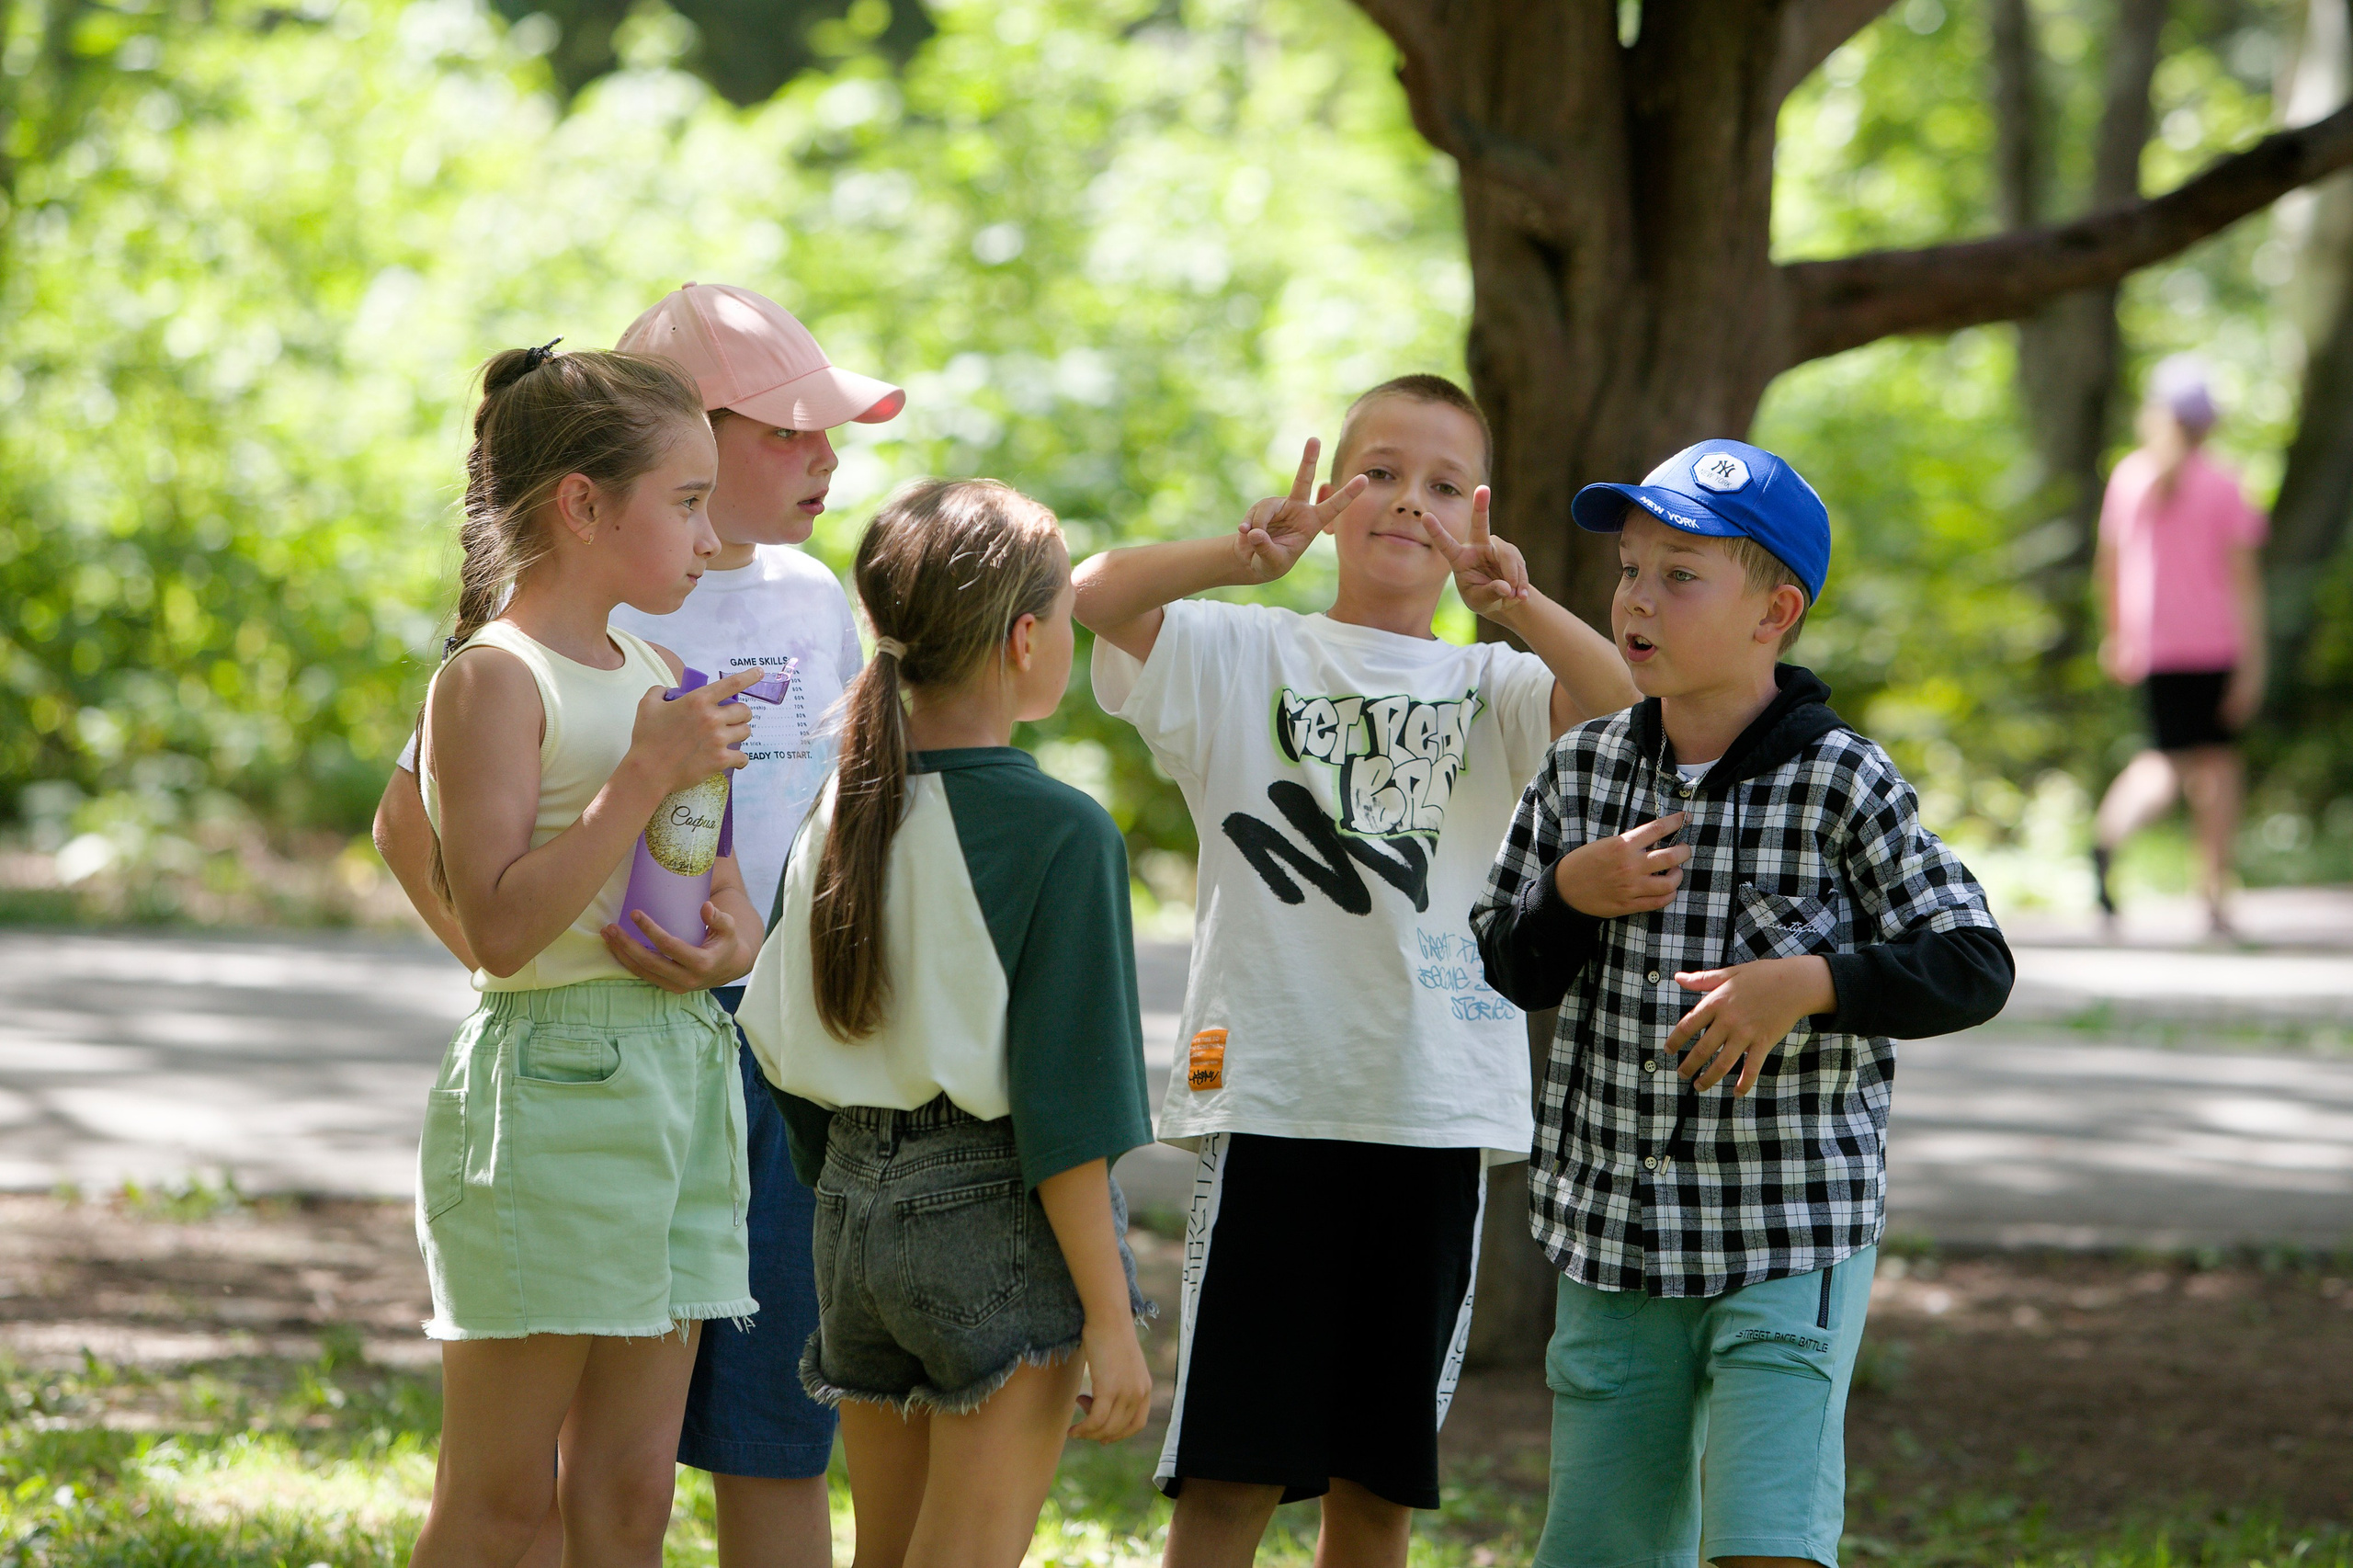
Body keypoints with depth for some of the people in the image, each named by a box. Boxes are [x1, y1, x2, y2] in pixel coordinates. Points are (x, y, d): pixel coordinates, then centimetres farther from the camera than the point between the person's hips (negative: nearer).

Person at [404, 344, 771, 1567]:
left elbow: (718, 873, 22)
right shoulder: (494, 678, -10)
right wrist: (648, 773, -21)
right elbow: (499, 928, -18)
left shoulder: (658, 674, 15)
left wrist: (735, 939, -1)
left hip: (683, 1072, 8)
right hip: (549, 1085, -8)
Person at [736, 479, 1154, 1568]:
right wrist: (1109, 1314, -11)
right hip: (999, 1222, -6)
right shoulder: (1061, 834, -14)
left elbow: (784, 1043, 10)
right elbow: (1064, 1106, -16)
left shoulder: (839, 813, 5)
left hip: (855, 1203, 7)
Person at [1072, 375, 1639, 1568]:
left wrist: (1520, 606, -22)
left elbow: (1629, 711, -8)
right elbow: (1096, 595, -10)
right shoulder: (1244, 657, 6)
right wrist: (1239, 559, -25)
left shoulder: (1493, 691, 11)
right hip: (1272, 1100, -2)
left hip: (1438, 1112, 2)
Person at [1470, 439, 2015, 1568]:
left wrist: (1809, 984, -21)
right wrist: (1571, 896, -8)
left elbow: (1973, 965, -8)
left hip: (1791, 1243, -5)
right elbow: (1510, 969, 12)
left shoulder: (1842, 786, -8)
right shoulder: (1582, 773, 5)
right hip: (1610, 1234, 5)